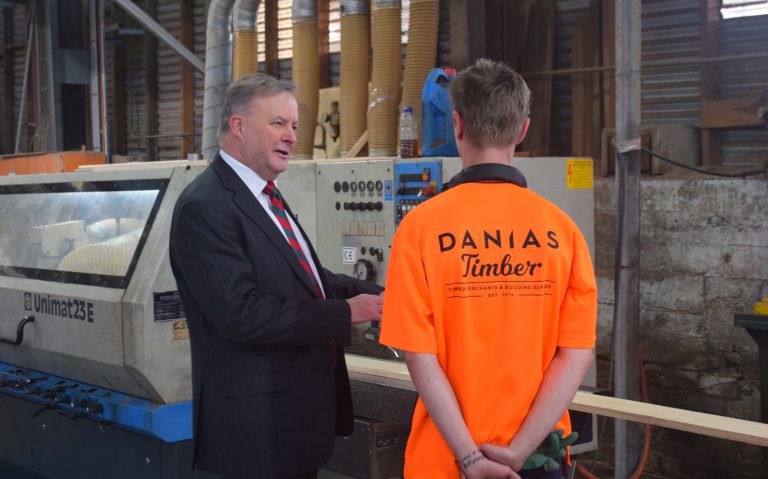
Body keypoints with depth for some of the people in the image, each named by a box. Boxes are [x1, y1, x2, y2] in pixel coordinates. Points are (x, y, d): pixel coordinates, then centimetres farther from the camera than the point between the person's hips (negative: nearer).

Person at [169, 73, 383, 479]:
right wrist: (345, 312, -21)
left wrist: (376, 296, 0)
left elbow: (305, 278, 16)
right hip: (259, 418, -9)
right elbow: (242, 312, -25)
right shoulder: (205, 207, -18)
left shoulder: (266, 196, 13)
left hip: (298, 405, 9)